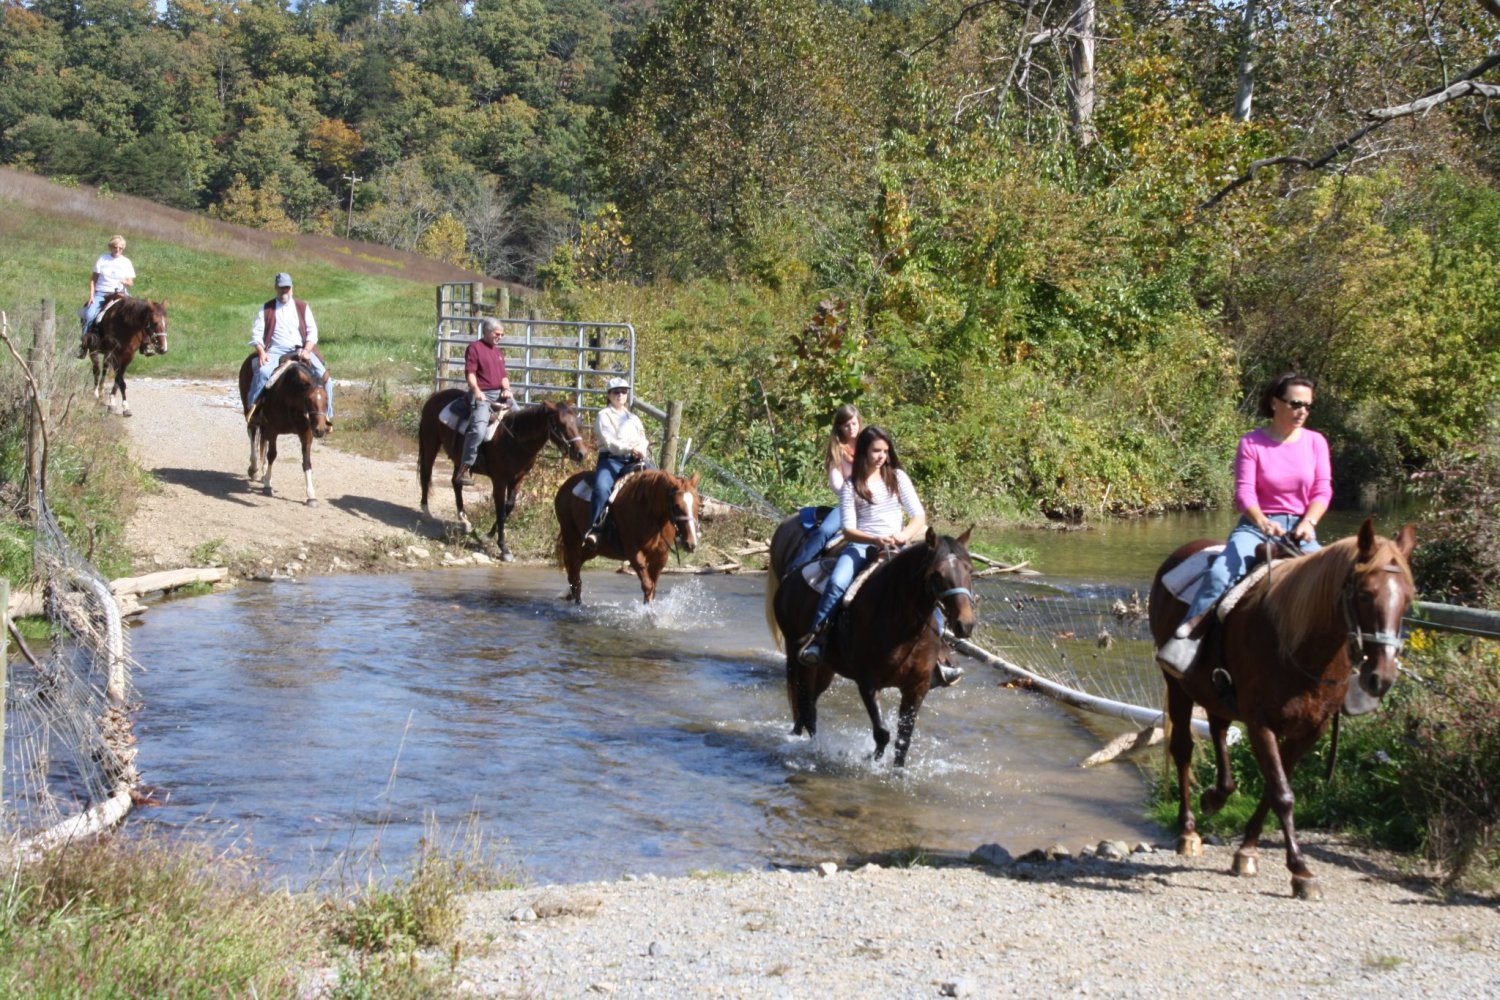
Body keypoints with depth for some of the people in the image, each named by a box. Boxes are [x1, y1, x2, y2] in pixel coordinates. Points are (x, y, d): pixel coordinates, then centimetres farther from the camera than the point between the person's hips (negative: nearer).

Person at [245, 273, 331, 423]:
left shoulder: (303, 307, 14)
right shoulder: (266, 309, 12)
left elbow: (312, 331, 7)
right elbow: (256, 333, 6)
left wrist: (306, 350, -10)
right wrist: (262, 353, -11)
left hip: (300, 350, 1)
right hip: (275, 351, -1)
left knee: (323, 375, -19)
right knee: (262, 372, -33)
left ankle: (326, 414, -6)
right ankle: (252, 407, -21)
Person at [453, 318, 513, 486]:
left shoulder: (499, 352, 22)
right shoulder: (474, 348, -1)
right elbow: (470, 373, -10)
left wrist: (507, 389, -1)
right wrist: (476, 390, -25)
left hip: (499, 394, 8)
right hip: (482, 395, -8)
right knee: (478, 428, -27)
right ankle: (464, 469, -24)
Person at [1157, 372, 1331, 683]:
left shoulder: (1316, 442, 7)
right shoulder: (1252, 443, 0)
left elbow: (1322, 491, 2)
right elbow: (1244, 493, -9)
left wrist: (1308, 524, -17)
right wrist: (1262, 522, -29)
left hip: (1301, 528, 2)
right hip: (1257, 525, -2)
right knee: (1221, 573, -29)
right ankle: (1184, 642, -35)